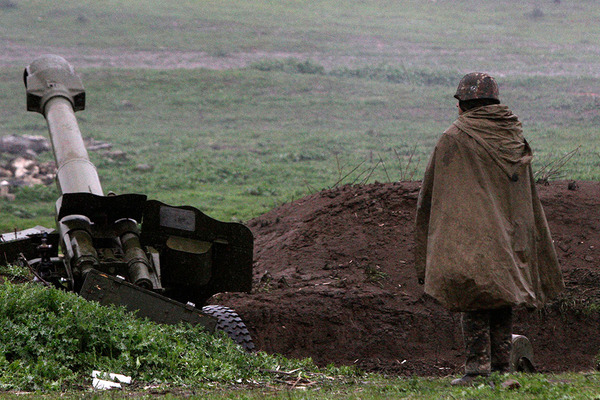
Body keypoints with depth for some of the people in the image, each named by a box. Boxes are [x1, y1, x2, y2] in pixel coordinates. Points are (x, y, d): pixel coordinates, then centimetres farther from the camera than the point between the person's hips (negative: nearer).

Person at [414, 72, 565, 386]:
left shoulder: (453, 139, -5)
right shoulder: (514, 136, 10)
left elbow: (430, 191, -1)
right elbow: (529, 196, 15)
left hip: (470, 231, -5)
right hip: (511, 234, 5)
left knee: (474, 303, -6)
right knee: (502, 301, 10)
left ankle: (477, 366, -16)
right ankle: (501, 368, 10)